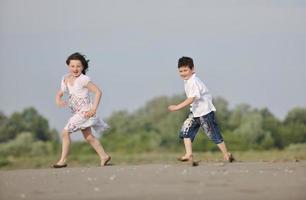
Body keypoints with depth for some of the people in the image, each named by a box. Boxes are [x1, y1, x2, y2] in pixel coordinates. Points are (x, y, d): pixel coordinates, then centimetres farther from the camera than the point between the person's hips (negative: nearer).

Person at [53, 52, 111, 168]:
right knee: (88, 136, 16)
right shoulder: (66, 79, 4)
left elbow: (98, 91, -18)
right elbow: (59, 94, 12)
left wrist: (94, 108, -21)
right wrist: (58, 100, -12)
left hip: (84, 111, -8)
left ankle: (63, 160, -1)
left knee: (65, 132, -10)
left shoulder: (83, 79, -18)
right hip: (77, 112, 8)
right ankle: (104, 156, 27)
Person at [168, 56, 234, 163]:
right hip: (194, 111, 9)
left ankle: (226, 154, 14)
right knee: (185, 130, -4)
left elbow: (191, 99, -32)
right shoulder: (187, 80, 6)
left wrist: (177, 107, -35)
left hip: (205, 111, -9)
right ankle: (189, 155, -6)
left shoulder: (194, 82, -24)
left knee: (213, 133, 0)